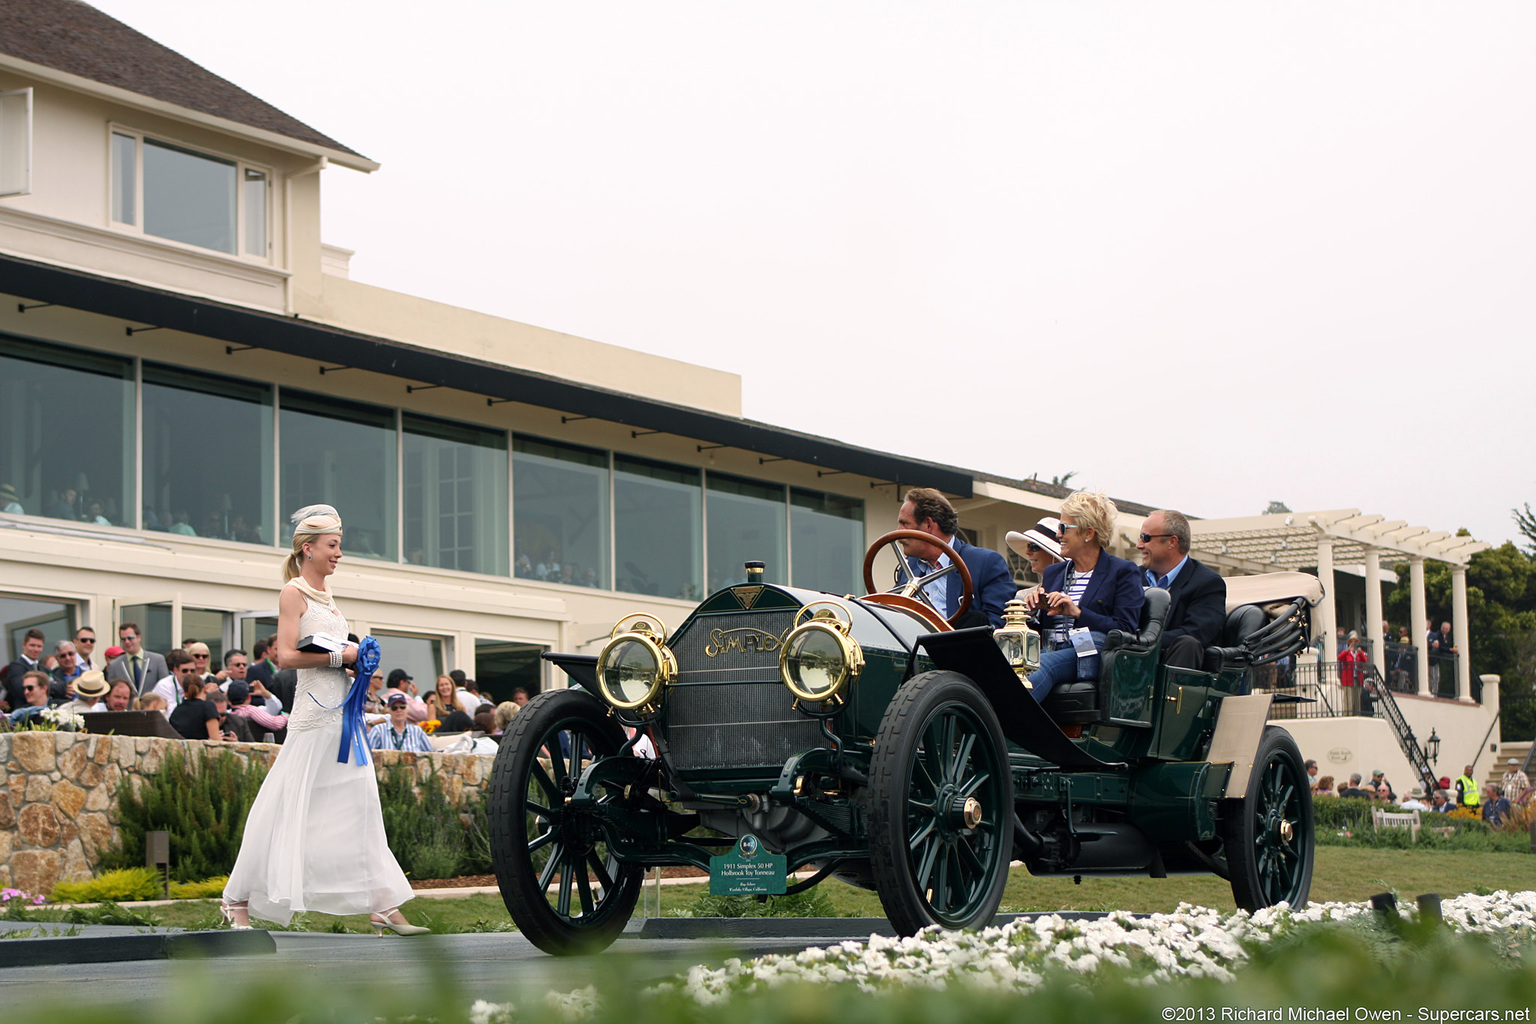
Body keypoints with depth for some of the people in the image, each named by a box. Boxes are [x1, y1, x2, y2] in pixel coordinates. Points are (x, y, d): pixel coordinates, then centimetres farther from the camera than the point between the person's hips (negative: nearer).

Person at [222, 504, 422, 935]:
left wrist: (357, 658, 9)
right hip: (315, 710, -8)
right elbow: (287, 656, -15)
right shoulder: (294, 592, -6)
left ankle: (382, 906, 3)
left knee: (360, 808, 4)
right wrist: (339, 657, -16)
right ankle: (239, 901, 4)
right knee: (291, 808, -5)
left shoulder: (325, 593, 18)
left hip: (342, 710, 8)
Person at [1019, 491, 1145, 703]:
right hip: (1049, 653, 5)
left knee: (1043, 664, -39)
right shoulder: (1053, 572, 28)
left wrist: (1078, 613, -12)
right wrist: (1034, 605, 3)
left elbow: (1126, 630, -4)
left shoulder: (1123, 572, 9)